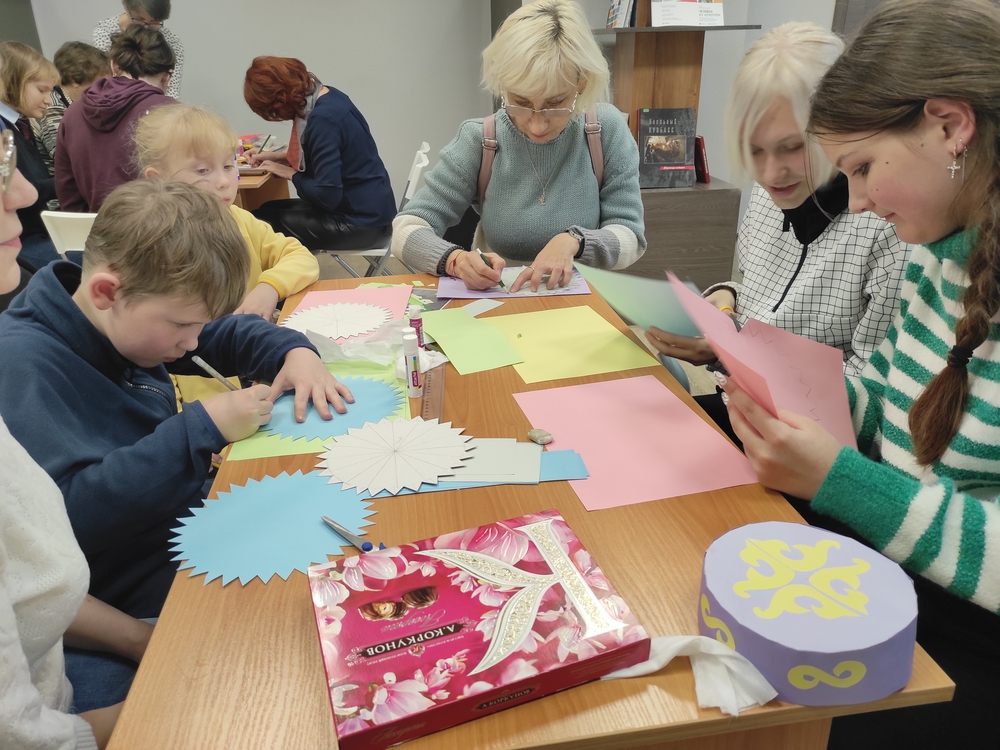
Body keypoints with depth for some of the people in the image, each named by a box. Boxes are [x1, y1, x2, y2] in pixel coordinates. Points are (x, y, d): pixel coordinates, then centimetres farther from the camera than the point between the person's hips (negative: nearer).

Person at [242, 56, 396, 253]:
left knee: (264, 221, -1)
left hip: (362, 222, -9)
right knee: (268, 211, 13)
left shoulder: (322, 119, -24)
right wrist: (278, 156, 15)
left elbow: (327, 195, -25)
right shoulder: (326, 95, 4)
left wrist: (291, 174, -8)